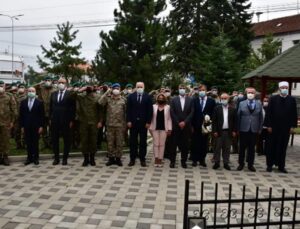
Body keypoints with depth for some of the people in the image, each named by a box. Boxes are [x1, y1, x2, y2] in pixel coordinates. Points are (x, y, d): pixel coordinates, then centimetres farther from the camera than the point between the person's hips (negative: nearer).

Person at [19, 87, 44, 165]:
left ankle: (36, 158, 14)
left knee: (35, 142, 4)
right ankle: (29, 157, 13)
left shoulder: (39, 102, -1)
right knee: (28, 143, 5)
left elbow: (42, 115, -3)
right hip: (26, 126, 2)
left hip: (36, 126, -2)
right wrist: (22, 126, 2)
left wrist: (41, 126, -8)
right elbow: (21, 115, 7)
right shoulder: (23, 102, 7)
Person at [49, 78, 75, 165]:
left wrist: (71, 120, -9)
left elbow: (73, 108, -6)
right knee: (55, 140, 9)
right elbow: (51, 107, 12)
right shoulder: (53, 94, 9)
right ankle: (56, 158, 20)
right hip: (55, 121, 4)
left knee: (66, 140, 5)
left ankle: (65, 158, 15)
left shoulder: (70, 94, -5)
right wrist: (50, 118, 6)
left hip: (66, 121, -4)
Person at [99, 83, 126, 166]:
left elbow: (126, 112, 6)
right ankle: (111, 158, 17)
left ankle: (118, 158, 16)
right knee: (110, 142, 6)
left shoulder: (123, 99, 5)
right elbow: (100, 102, -15)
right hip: (110, 124, 0)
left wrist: (125, 124, 2)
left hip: (120, 125, 0)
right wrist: (107, 92, -12)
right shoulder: (108, 98, 4)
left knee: (119, 142, 5)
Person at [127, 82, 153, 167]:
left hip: (143, 123, -1)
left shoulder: (148, 97, 2)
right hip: (133, 122, 1)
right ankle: (132, 159, 13)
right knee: (132, 141, 6)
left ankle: (142, 159, 14)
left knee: (143, 142, 6)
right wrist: (128, 121, -6)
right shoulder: (131, 96, 5)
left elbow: (150, 110, -1)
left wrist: (148, 122, -7)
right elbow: (128, 109, 2)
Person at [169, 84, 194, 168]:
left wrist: (185, 122, -10)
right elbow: (172, 113, -2)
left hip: (186, 126, 1)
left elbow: (191, 112, 0)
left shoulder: (190, 100, 6)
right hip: (176, 126, -1)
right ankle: (172, 161, 10)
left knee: (185, 144, 4)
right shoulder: (174, 99, 4)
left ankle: (184, 161, 14)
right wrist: (178, 123, -9)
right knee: (174, 144, 2)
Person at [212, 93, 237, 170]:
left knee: (227, 149, 8)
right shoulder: (217, 108, 0)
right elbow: (214, 121, -3)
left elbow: (235, 121, 7)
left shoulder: (232, 109, 5)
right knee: (217, 148, 4)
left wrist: (234, 131, 0)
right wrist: (214, 131, -8)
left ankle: (226, 163, 15)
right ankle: (216, 163, 12)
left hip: (228, 132, 2)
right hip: (219, 131, -1)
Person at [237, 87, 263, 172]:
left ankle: (250, 164, 17)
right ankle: (241, 164, 18)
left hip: (254, 130, 1)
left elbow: (261, 117, 6)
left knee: (252, 148, 8)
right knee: (242, 147, 7)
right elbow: (238, 116, 0)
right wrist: (238, 128, -4)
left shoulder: (259, 104, 6)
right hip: (243, 129, -1)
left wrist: (260, 129, 2)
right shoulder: (242, 103, 3)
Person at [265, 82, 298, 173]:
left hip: (286, 128, 2)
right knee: (272, 146, 6)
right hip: (274, 127, -1)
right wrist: (269, 125, -8)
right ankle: (270, 165, 15)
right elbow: (268, 113, -3)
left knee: (283, 147, 7)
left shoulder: (292, 100, 3)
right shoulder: (273, 99, -2)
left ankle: (281, 166, 15)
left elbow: (294, 114, 4)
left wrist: (293, 126, -2)